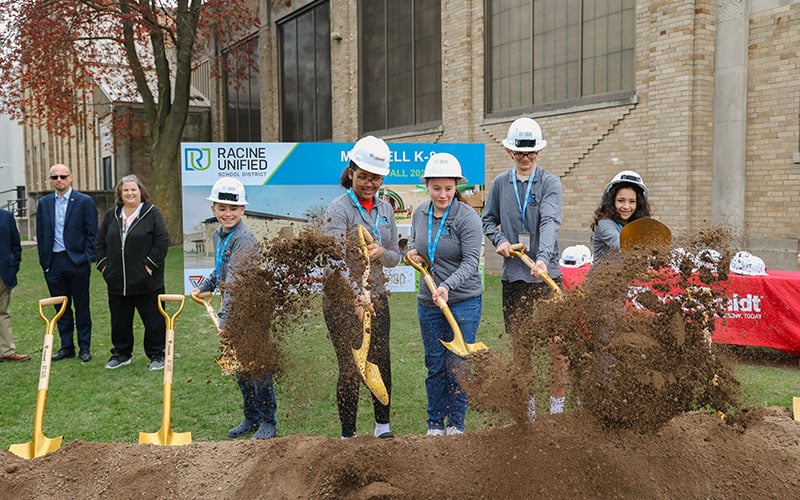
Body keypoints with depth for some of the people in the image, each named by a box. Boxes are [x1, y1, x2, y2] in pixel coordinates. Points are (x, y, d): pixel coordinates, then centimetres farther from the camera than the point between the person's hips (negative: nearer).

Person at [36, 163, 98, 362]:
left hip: (77, 261, -4)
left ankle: (84, 347, 13)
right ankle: (66, 346, 19)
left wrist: (88, 259, -8)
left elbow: (92, 233, -3)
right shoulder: (43, 203, 10)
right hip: (53, 262, 4)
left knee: (81, 307, 4)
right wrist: (44, 260, 6)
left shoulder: (84, 201, -2)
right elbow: (40, 234, 12)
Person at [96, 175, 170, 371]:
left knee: (153, 320, 3)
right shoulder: (111, 215, 11)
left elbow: (163, 240, -10)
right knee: (119, 321, 14)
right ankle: (121, 353, 29)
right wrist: (103, 263, 5)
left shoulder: (152, 213, -4)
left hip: (146, 281, -4)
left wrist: (150, 263, -13)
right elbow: (100, 242, 16)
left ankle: (156, 355, 16)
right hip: (117, 281, 5)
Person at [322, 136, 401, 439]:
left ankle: (383, 426, 31)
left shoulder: (385, 209, 8)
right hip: (342, 300, -5)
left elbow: (395, 257, 11)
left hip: (376, 297, 6)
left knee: (381, 362, 11)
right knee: (351, 367, -1)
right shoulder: (338, 210, -12)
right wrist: (356, 296, -39)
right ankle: (348, 435, 16)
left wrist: (380, 252, -13)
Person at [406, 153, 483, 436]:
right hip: (428, 302, 5)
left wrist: (448, 285, -33)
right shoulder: (419, 214, 4)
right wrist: (414, 254, 0)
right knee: (435, 364, 11)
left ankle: (456, 423, 20)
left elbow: (471, 261, -19)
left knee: (458, 365, 2)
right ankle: (435, 424, 25)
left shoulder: (467, 217, -12)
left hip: (464, 301, -4)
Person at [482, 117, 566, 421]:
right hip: (513, 274, 3)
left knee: (555, 340, -3)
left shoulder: (550, 183, -3)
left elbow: (550, 222, -18)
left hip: (547, 273, -3)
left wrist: (543, 257, -33)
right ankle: (527, 406, 23)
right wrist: (499, 240, -3)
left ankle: (558, 404, 10)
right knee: (519, 342, 9)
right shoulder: (500, 184, 8)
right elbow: (488, 220, 18)